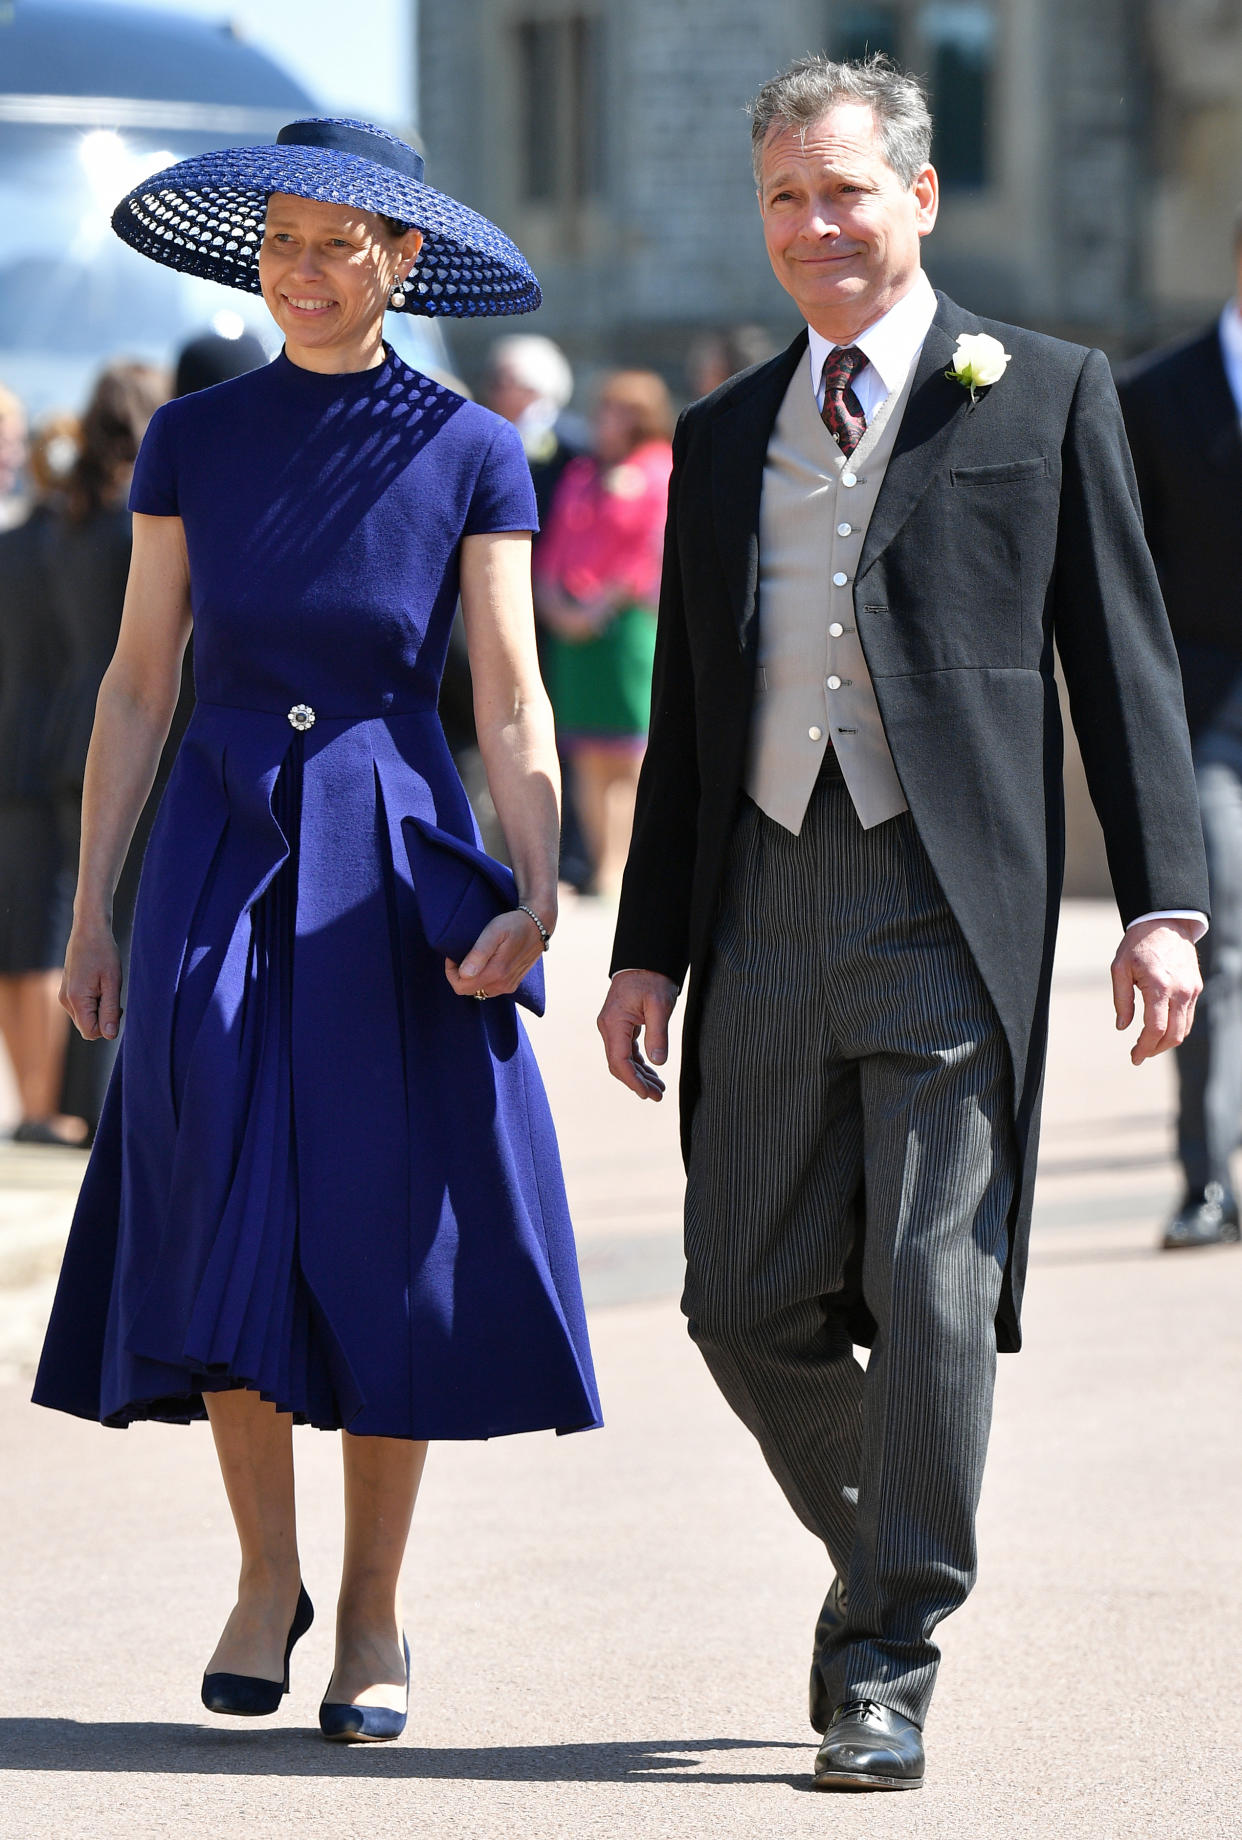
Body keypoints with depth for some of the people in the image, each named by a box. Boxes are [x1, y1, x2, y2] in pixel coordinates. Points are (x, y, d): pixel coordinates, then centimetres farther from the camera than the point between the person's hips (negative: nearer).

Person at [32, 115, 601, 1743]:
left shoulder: (466, 452, 0)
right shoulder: (194, 442, 4)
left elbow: (512, 699, -3)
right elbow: (139, 684, 7)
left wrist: (535, 892, -15)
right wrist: (91, 906, 4)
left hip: (391, 859, -1)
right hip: (221, 855, 1)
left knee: (386, 1234, 0)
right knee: (228, 1223, -2)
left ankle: (374, 1614, 11)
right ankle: (264, 1578, 15)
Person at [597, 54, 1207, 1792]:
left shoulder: (1044, 396, 4)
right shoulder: (722, 437, 16)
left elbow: (1123, 660, 2)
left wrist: (1163, 904, -6)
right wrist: (648, 946, 12)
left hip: (948, 900, -4)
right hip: (767, 907, 4)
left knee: (933, 1292, -7)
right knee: (751, 1306, 3)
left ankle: (888, 1667, 2)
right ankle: (887, 1556, 27)